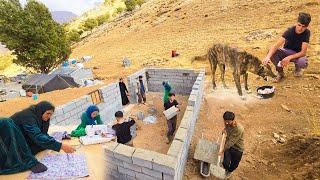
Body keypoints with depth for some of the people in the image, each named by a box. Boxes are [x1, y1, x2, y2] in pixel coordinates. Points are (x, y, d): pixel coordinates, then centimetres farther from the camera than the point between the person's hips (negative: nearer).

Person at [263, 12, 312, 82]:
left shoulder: (307, 32, -17)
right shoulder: (290, 31, -20)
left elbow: (303, 52, -22)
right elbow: (277, 45, -35)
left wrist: (289, 58, -39)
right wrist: (268, 56, -53)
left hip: (298, 54, 0)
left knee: (303, 62, -37)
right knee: (272, 52, -32)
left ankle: (297, 68, 6)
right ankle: (280, 72, -9)